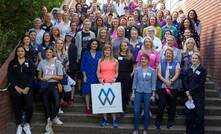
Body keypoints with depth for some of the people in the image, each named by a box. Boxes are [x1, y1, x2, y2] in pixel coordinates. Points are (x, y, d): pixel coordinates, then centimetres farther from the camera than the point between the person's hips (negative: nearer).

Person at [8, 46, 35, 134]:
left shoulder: (29, 63, 7)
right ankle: (19, 126, 16)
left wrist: (27, 88, -11)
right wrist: (16, 87, -10)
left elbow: (32, 76, 0)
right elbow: (10, 76, 1)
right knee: (17, 107, 3)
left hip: (27, 88, 0)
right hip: (15, 89, 1)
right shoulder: (12, 63, 8)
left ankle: (27, 125, 9)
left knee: (29, 106, -8)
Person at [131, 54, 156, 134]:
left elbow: (153, 83, 1)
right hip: (138, 92, 1)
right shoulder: (137, 69, 1)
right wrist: (133, 93, 1)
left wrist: (153, 94, -4)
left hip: (148, 92, -1)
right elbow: (135, 81, 4)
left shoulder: (152, 71, -1)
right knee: (136, 111, -2)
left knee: (146, 112, 6)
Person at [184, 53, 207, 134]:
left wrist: (191, 91, -12)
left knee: (199, 115, -2)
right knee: (189, 116, 5)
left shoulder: (202, 70, -2)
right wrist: (187, 92, -9)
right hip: (189, 96, 4)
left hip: (199, 96, -4)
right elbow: (186, 82, 7)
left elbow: (201, 84, -10)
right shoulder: (189, 70, 13)